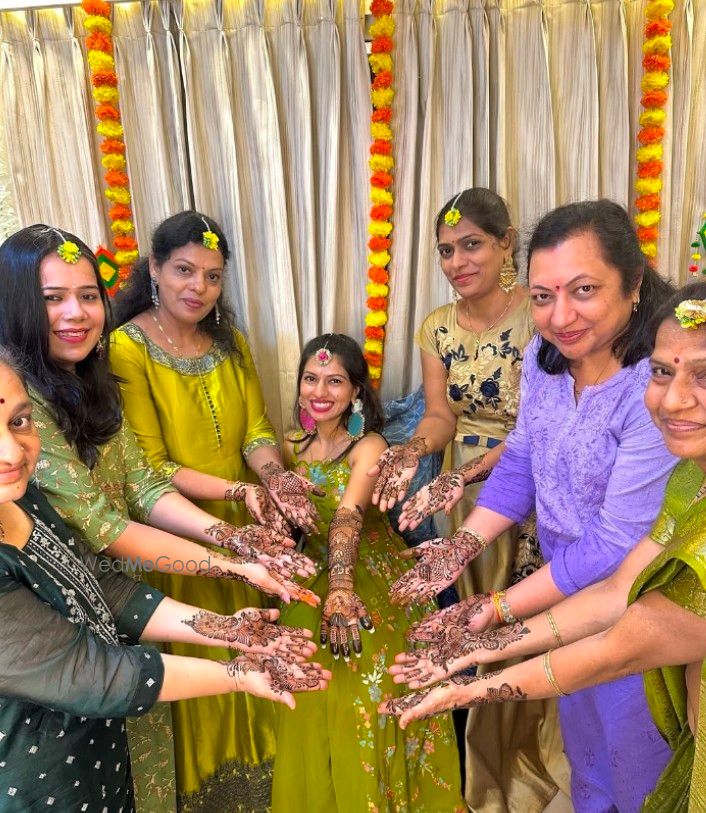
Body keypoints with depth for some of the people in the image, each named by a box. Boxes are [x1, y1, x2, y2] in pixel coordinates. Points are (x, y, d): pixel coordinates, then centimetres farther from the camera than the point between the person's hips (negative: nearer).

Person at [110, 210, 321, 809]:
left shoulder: (230, 341, 6)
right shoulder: (126, 348, -13)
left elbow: (256, 429, 2)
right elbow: (149, 466, -15)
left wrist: (275, 477, -18)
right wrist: (236, 492, -25)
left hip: (247, 529, 5)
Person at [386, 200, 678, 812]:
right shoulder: (545, 355, -9)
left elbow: (618, 544, -30)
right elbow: (520, 462, -2)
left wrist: (500, 610, -24)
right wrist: (463, 545, -13)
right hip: (564, 581, 7)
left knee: (634, 745, 20)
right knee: (579, 721, 30)